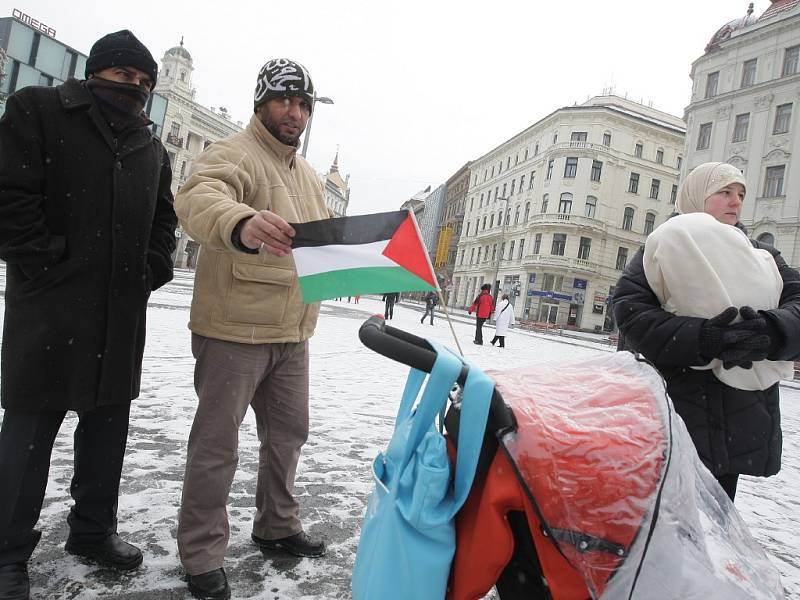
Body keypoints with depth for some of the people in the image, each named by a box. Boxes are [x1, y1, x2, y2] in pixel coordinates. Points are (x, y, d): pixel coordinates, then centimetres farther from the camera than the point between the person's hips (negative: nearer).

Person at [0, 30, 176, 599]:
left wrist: (152, 273, 5)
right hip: (48, 307, -5)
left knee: (108, 422, 12)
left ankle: (93, 528, 29)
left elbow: (164, 221, 18)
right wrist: (47, 263, -12)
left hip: (123, 315, 5)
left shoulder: (153, 151, 14)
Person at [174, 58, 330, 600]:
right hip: (235, 330, -8)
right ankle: (203, 556, 19)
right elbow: (199, 197, -30)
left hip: (292, 333, 8)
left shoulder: (309, 177, 18)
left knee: (289, 431, 18)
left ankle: (277, 525, 37)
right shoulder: (235, 154, -9)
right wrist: (241, 223, -51)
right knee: (218, 444, 2)